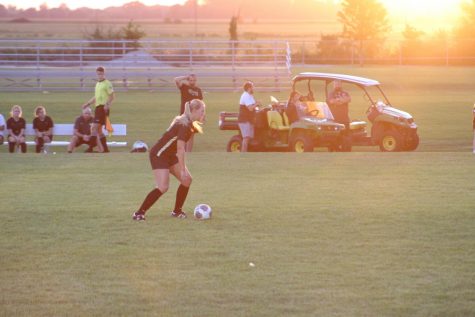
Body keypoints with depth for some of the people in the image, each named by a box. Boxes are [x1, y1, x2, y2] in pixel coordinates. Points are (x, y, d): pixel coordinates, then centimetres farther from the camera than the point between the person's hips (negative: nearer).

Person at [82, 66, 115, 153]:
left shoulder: (107, 84, -7)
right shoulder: (97, 84, 19)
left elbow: (112, 96, -14)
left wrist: (107, 104, -27)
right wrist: (87, 104, 24)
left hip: (103, 108, -9)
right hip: (98, 107, 9)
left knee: (94, 128, -15)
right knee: (98, 130, 10)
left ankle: (90, 148, -17)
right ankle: (105, 149, 15)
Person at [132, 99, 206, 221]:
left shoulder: (188, 123, 6)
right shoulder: (184, 125, -24)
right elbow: (180, 148, -27)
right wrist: (183, 170, -24)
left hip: (169, 155, 10)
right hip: (158, 155, -10)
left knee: (187, 180, 3)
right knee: (163, 187, -19)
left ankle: (177, 211, 14)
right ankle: (139, 213, -13)